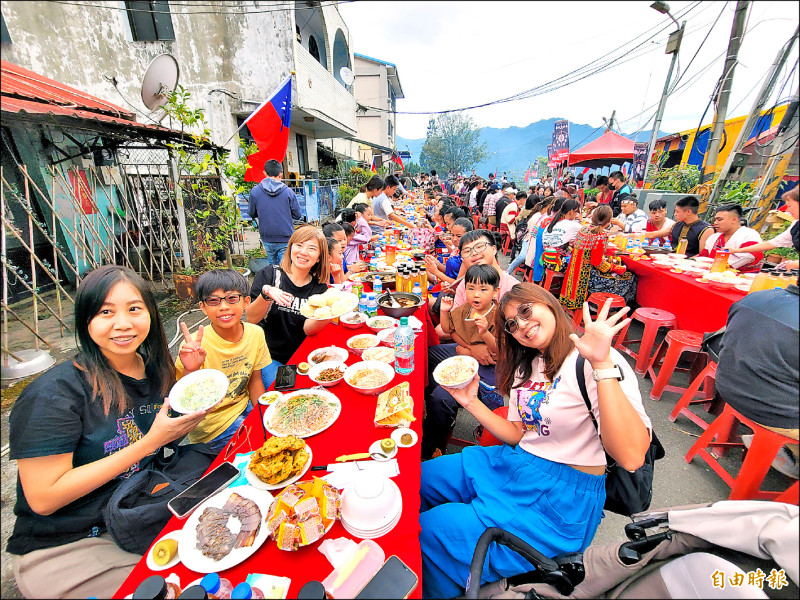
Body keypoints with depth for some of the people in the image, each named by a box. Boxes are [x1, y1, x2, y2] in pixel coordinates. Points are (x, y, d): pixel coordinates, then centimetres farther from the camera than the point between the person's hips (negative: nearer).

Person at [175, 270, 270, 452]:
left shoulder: (255, 333, -10)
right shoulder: (195, 346, -22)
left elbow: (255, 380, 2)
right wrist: (190, 371, -36)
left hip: (245, 407, 5)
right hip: (212, 427, -4)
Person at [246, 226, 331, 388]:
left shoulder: (319, 288, 2)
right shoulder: (270, 274, -3)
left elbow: (307, 329, -9)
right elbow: (250, 318, -8)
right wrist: (266, 293, -26)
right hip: (269, 357, -2)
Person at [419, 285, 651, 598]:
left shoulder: (592, 361, -19)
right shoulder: (526, 367, 7)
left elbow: (631, 457, -31)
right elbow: (517, 436, 8)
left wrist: (602, 364, -38)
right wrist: (472, 402, -2)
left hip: (565, 497, -7)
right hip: (516, 464, 8)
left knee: (433, 529, -10)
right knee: (422, 478, 7)